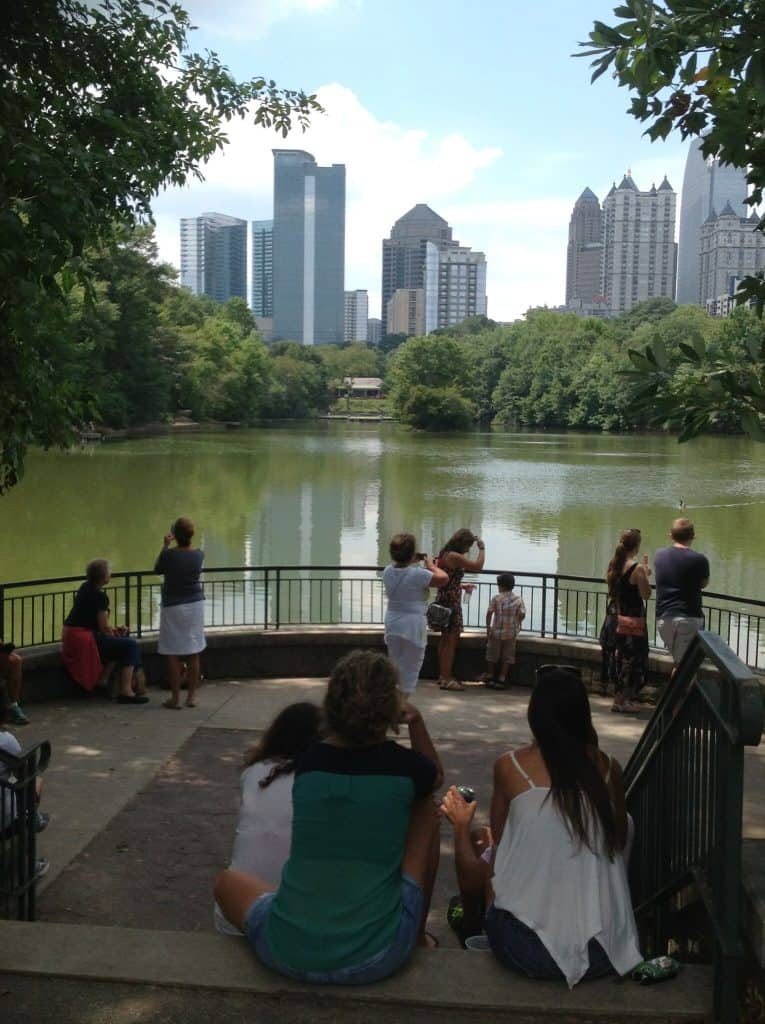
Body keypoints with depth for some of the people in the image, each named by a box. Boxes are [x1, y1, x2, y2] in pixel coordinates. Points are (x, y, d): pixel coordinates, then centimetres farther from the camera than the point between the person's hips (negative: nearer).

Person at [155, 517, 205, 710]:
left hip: (173, 607, -4)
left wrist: (165, 546, 9)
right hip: (195, 605, 4)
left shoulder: (169, 554, -14)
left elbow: (157, 570, 5)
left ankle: (175, 698, 5)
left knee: (173, 654, 3)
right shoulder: (199, 554, -4)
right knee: (193, 654, 8)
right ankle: (191, 697, 14)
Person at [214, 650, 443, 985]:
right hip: (375, 956, -1)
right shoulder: (403, 766, -7)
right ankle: (417, 933, 32)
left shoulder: (307, 762, -1)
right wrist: (416, 722, 11)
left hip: (289, 953, 2)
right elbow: (437, 776, 19)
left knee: (227, 880, 31)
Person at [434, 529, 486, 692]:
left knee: (445, 640, 17)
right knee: (451, 640, -4)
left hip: (443, 600, 10)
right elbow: (478, 566, -20)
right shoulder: (454, 557, -21)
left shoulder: (444, 554, 10)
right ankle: (447, 679, 0)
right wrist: (482, 548, -8)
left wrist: (462, 586, 16)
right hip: (451, 603, -10)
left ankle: (443, 675, 25)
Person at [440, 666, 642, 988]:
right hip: (602, 952, 2)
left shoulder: (509, 766, -4)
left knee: (486, 864, 25)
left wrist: (461, 825, 25)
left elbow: (500, 844, 7)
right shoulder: (608, 768, 1)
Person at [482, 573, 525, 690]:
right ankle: (502, 678, 9)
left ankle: (489, 676, 22)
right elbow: (522, 615, -5)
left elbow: (489, 613, -12)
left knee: (492, 654, 14)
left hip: (496, 632, -1)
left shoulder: (496, 598, -8)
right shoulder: (518, 599, -2)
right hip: (511, 633, 1)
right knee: (507, 656, 10)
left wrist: (488, 627, -3)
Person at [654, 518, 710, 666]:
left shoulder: (659, 555, 6)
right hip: (689, 618, -4)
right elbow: (703, 584, 10)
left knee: (679, 662, 16)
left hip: (663, 619, 4)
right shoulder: (699, 559, -7)